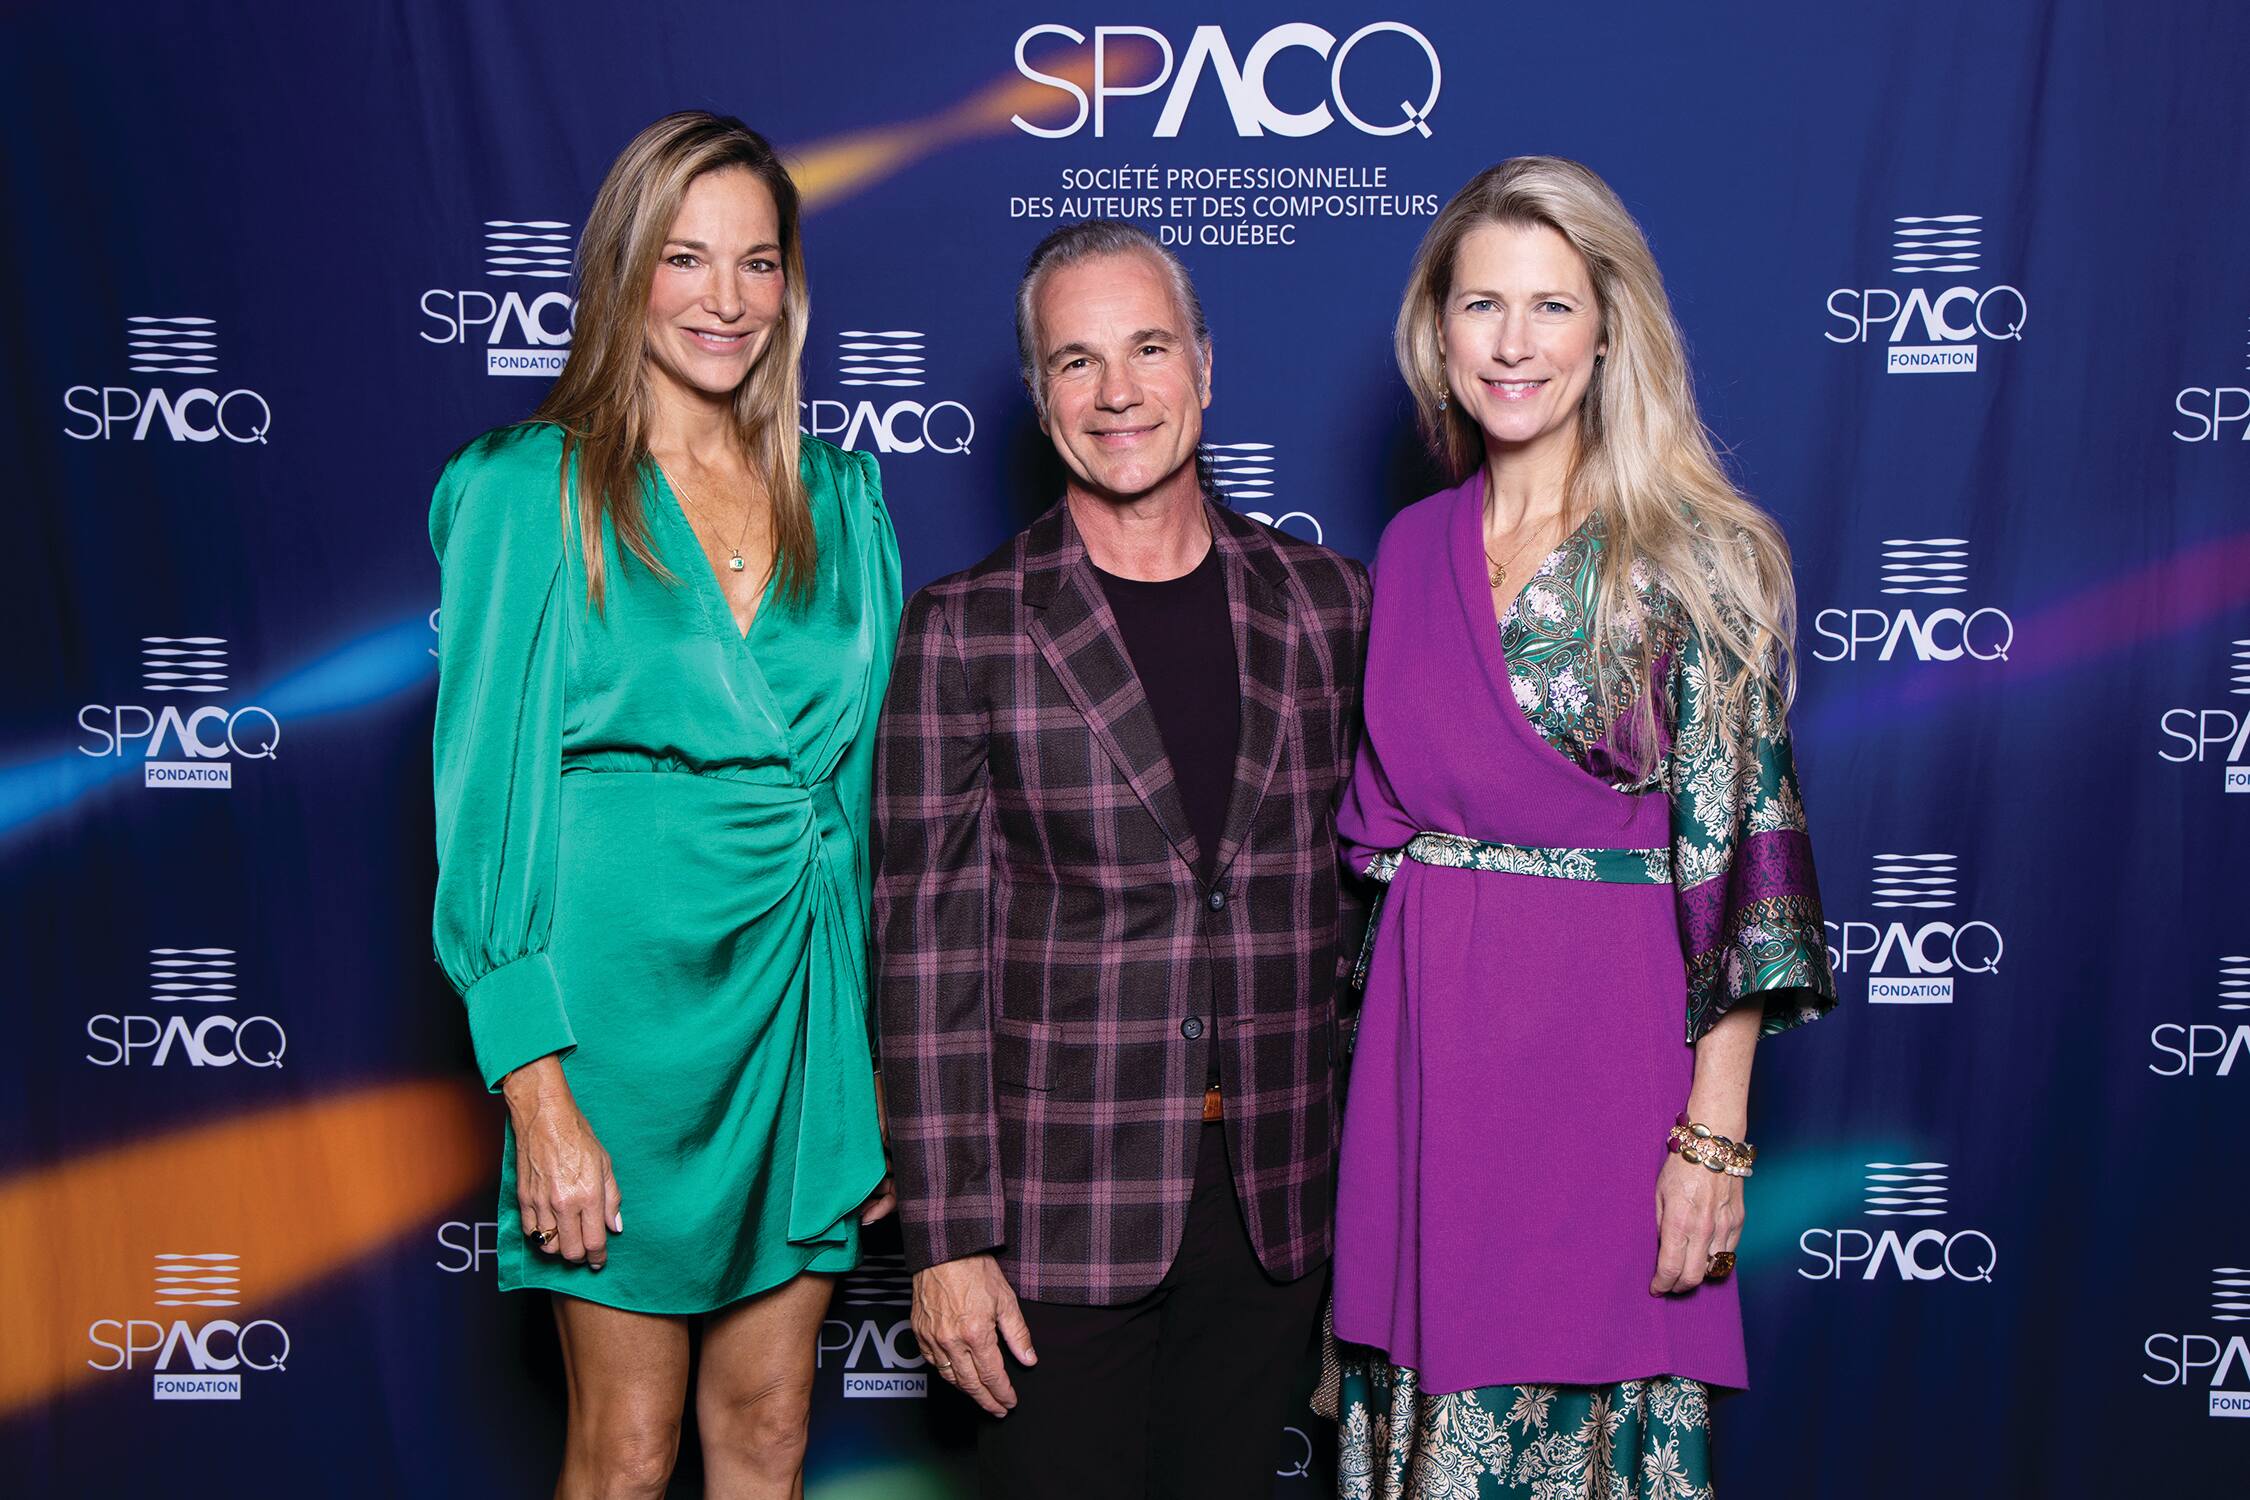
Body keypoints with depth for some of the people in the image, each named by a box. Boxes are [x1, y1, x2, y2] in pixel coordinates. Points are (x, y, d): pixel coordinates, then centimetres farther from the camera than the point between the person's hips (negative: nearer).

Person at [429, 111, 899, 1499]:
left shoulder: (838, 498, 9)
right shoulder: (531, 493, -4)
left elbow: (867, 780, 11)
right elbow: (488, 800, -6)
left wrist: (883, 1061, 7)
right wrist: (537, 1092, -13)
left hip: (804, 994, 4)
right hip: (628, 991, -4)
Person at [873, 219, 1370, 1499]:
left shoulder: (1327, 602, 4)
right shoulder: (965, 631, -4)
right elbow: (928, 939, -5)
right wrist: (949, 1238, -8)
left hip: (1274, 1196, 3)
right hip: (1060, 1203, -2)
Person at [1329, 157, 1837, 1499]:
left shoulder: (1697, 559, -5)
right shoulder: (1413, 550, 9)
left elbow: (1735, 848, -9)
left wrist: (1716, 1132, -13)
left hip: (1608, 1035, -4)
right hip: (1427, 1036, 4)